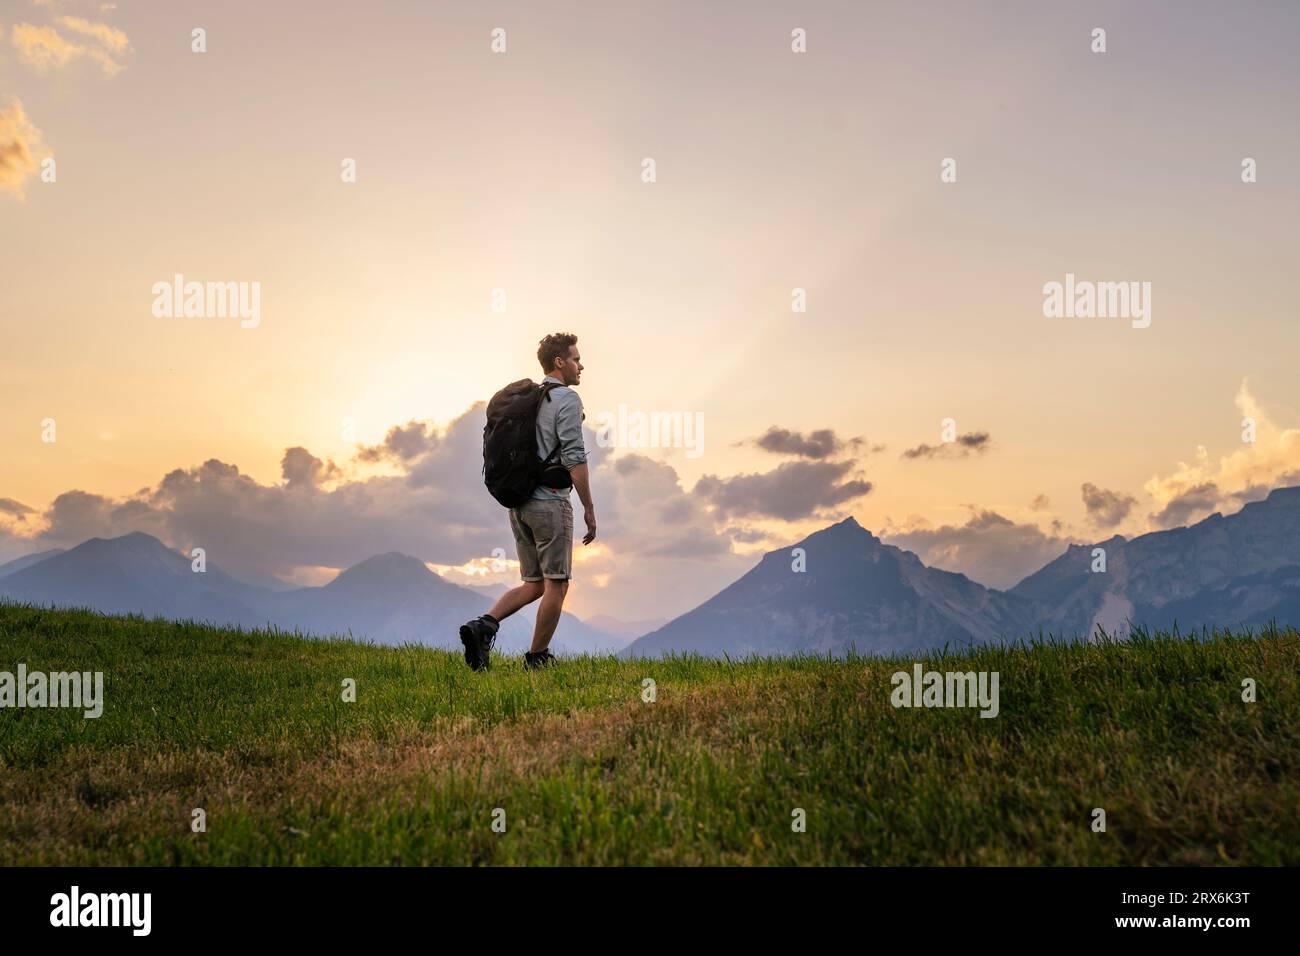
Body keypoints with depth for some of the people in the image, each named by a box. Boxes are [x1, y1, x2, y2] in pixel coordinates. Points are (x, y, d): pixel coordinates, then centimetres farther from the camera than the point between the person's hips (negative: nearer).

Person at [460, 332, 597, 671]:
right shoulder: (567, 399, -8)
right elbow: (574, 458, -16)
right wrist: (589, 509, -11)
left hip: (519, 502, 8)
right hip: (550, 501, -8)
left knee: (533, 584, 14)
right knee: (556, 584, 1)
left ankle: (483, 624, -6)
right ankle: (537, 660, 5)